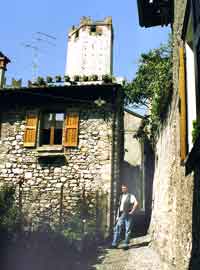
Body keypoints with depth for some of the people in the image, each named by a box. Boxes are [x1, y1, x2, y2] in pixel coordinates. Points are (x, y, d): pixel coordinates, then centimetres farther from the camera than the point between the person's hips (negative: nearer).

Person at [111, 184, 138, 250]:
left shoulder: (131, 196, -3)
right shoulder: (121, 196, 17)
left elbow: (136, 203, -18)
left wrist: (132, 211, -17)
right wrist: (117, 216, 15)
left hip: (128, 215, -6)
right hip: (121, 215, 6)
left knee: (128, 230, 0)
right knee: (117, 229, 0)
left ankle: (126, 245, 7)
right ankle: (114, 244, 3)